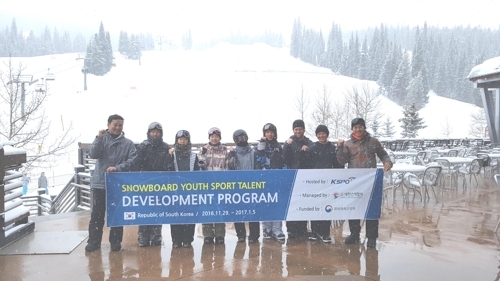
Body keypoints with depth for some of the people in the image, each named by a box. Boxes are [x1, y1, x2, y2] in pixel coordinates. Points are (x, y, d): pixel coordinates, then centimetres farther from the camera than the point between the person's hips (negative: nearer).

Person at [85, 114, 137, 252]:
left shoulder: (128, 143, 2)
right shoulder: (101, 139, 5)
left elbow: (132, 161, -7)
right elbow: (93, 154, -9)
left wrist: (117, 168, -18)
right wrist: (99, 138, -15)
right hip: (100, 183, 1)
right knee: (97, 214, 6)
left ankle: (116, 241, 17)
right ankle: (94, 241, 15)